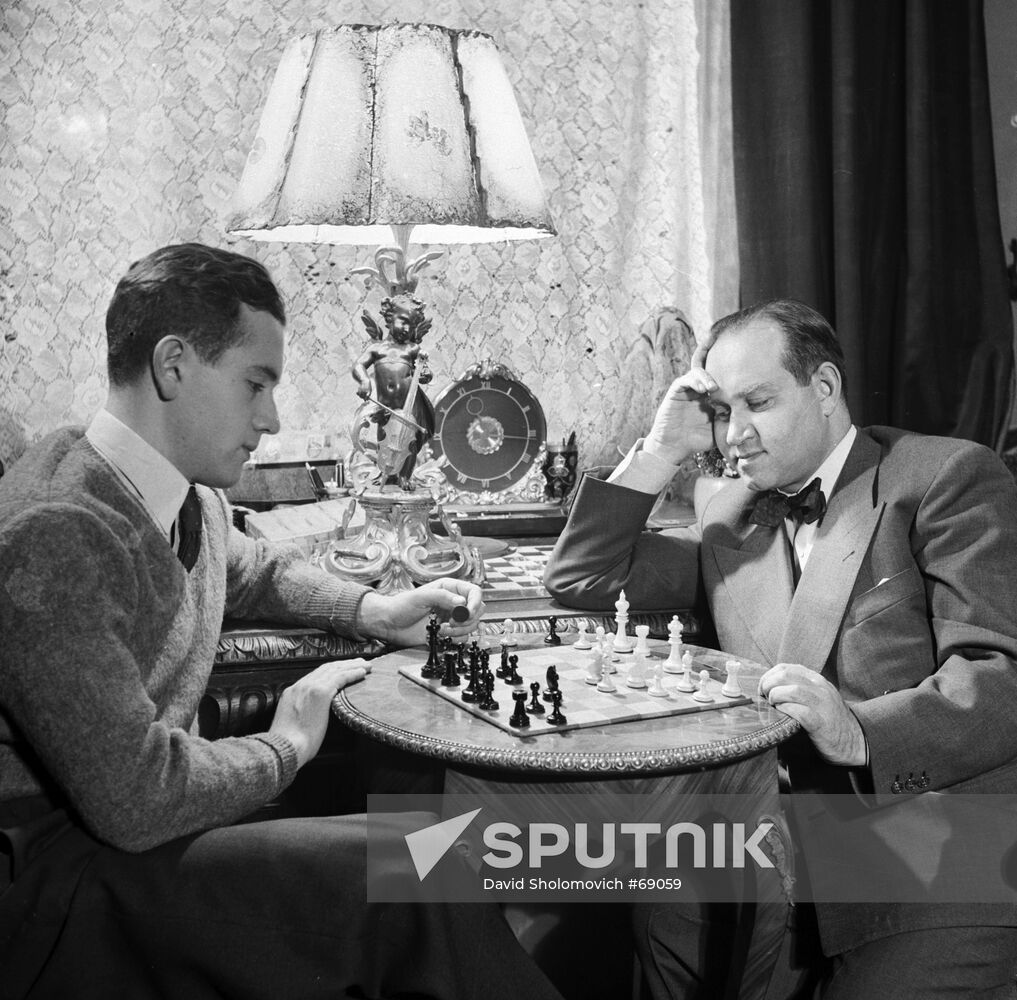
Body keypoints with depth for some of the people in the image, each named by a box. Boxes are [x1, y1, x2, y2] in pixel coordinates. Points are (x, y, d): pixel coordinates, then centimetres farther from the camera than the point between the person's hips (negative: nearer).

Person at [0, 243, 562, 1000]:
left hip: (127, 827, 8)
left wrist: (372, 609, 12)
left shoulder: (190, 497, 4)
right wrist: (286, 746, -10)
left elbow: (253, 567, 28)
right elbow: (138, 800, -27)